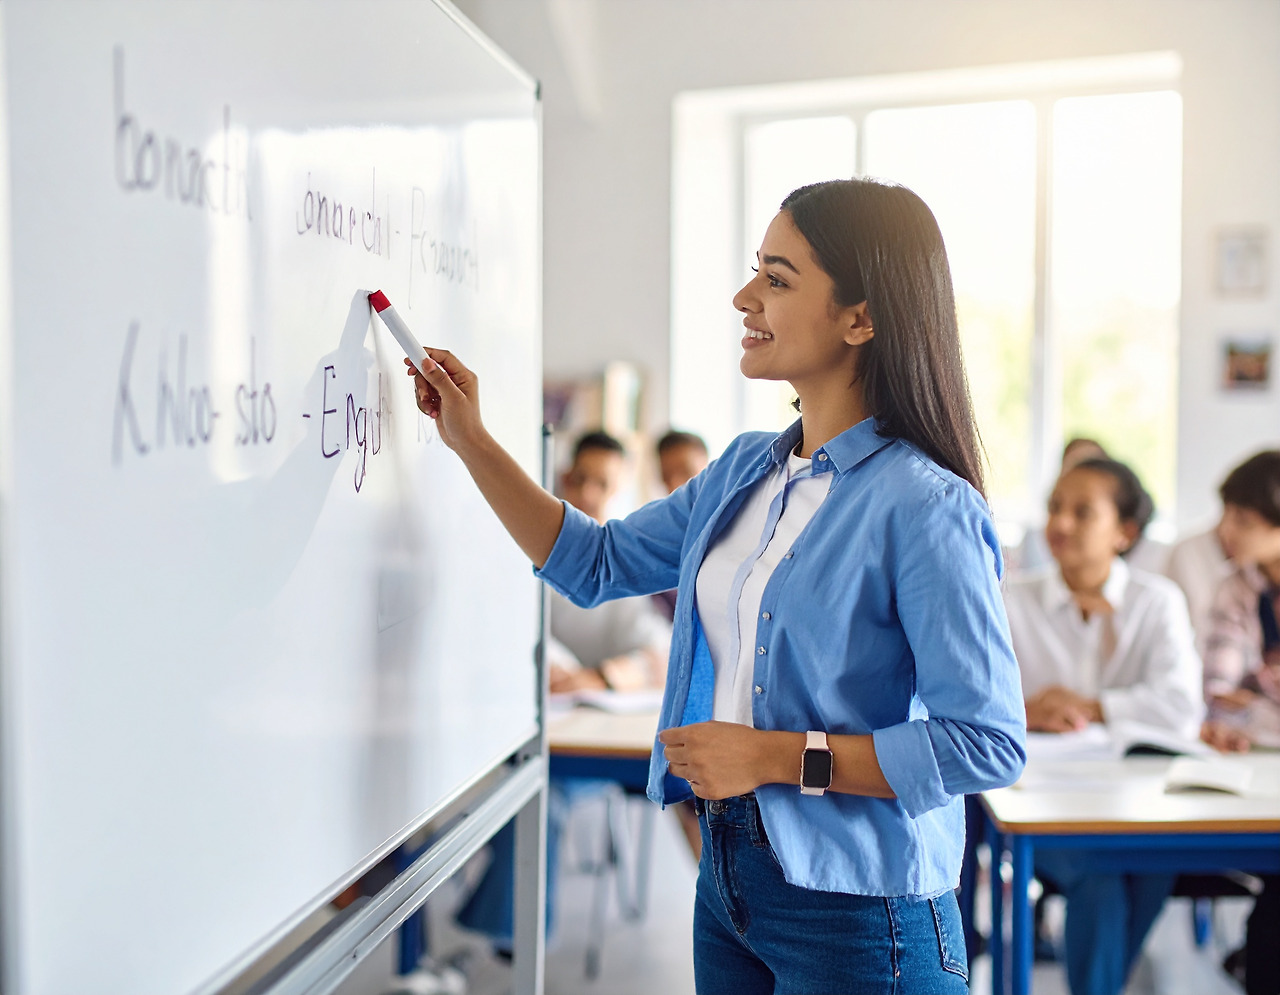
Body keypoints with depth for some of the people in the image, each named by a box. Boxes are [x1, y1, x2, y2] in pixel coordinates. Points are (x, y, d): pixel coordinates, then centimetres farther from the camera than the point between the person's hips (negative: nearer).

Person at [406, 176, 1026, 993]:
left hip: (856, 914, -7)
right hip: (727, 879, 8)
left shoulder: (926, 510, -20)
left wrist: (775, 756, -20)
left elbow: (987, 742, -22)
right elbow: (593, 563, 16)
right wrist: (471, 441, 12)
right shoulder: (744, 472, 5)